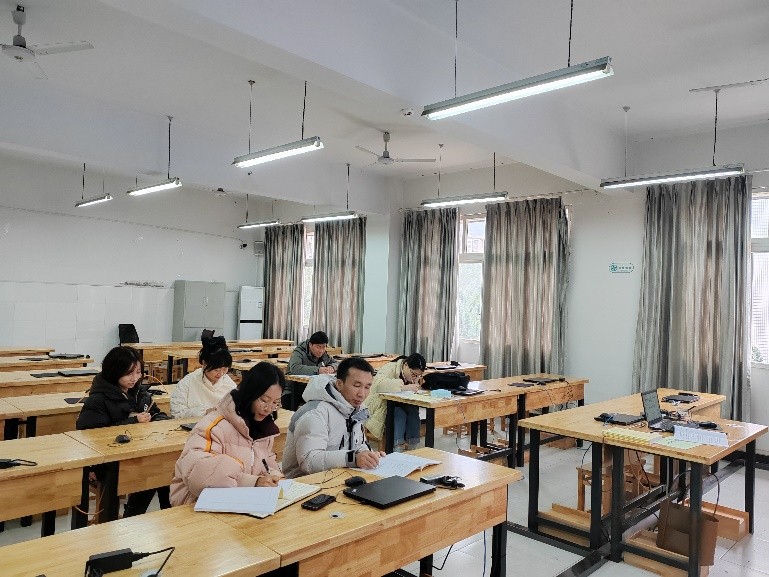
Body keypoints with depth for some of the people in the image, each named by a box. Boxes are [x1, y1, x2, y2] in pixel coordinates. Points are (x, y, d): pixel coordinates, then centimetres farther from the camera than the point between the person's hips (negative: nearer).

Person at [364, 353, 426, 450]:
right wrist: (404, 387, -45)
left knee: (413, 411, -24)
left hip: (400, 405, 6)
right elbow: (379, 384, -41)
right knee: (399, 413, -33)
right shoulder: (390, 368, -21)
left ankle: (411, 446, -21)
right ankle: (398, 446, -29)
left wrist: (416, 382, -17)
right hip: (382, 405, -6)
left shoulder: (415, 375, 2)